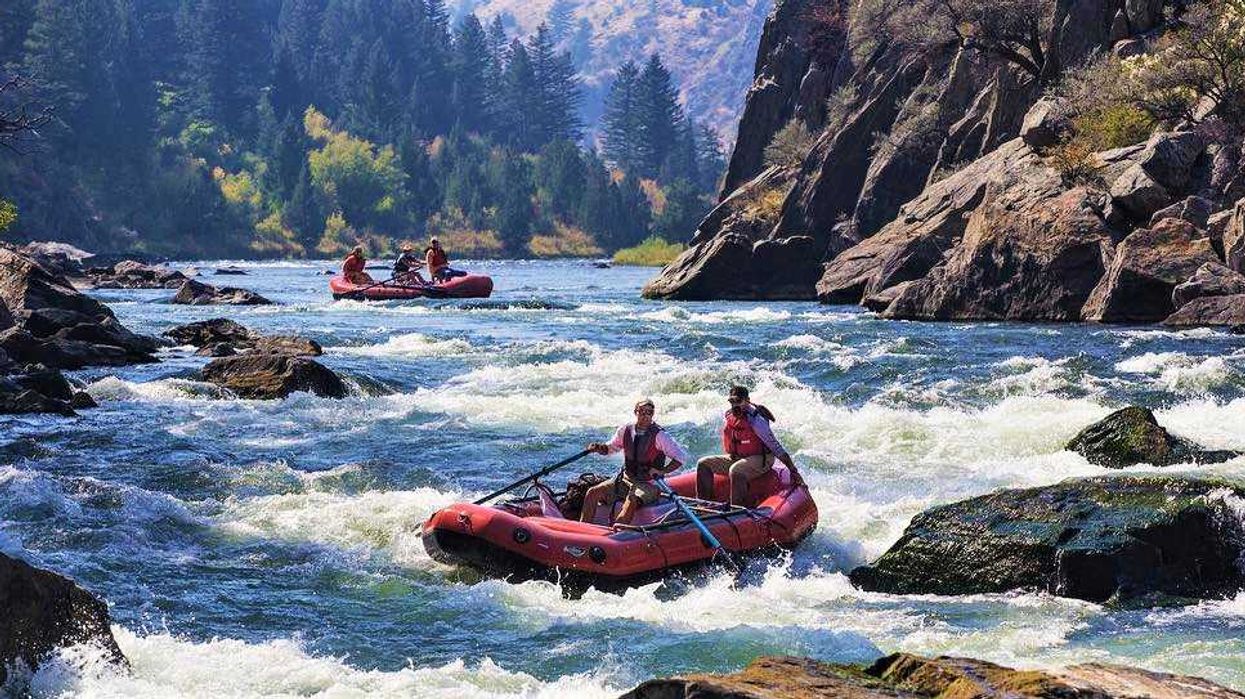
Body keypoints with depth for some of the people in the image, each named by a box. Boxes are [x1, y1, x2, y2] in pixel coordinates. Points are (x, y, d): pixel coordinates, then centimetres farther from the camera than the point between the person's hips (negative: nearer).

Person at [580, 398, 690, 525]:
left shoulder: (660, 435, -10)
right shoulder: (625, 431, 4)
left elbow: (682, 456, -13)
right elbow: (611, 448, 21)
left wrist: (662, 471, -20)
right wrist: (599, 448, -2)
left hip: (649, 484, -5)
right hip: (625, 480, 5)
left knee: (632, 500, -38)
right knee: (593, 493, -12)